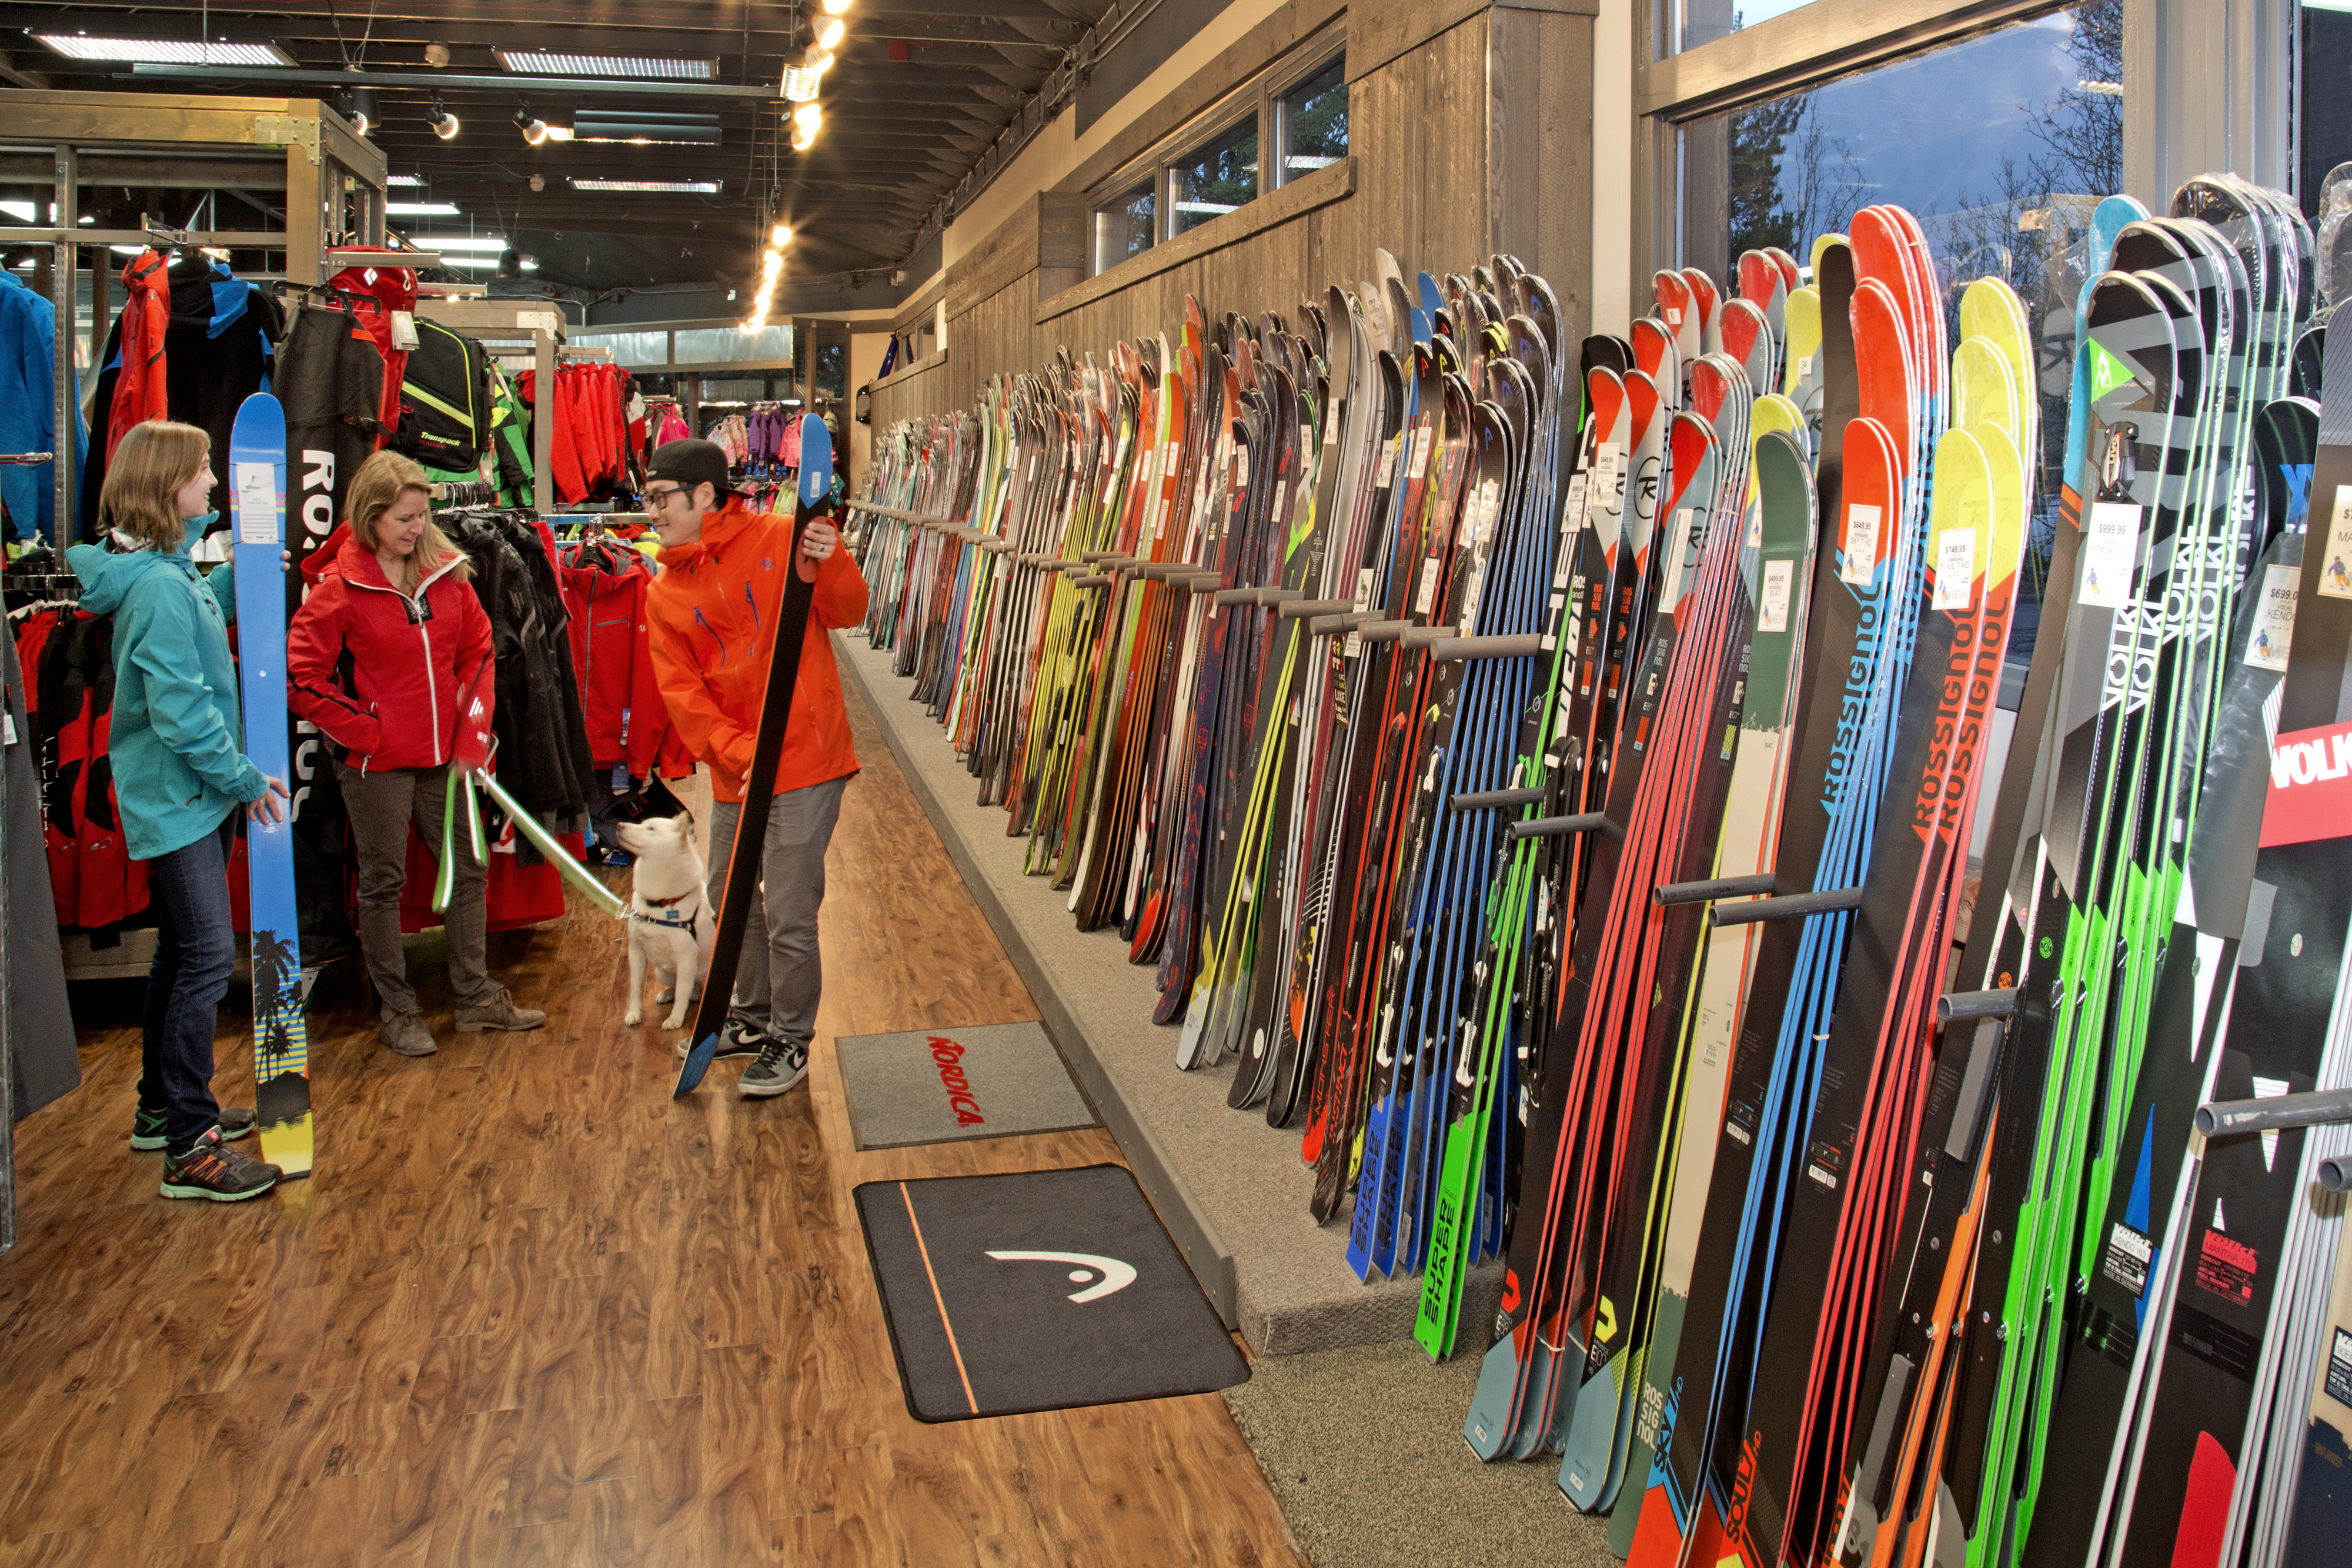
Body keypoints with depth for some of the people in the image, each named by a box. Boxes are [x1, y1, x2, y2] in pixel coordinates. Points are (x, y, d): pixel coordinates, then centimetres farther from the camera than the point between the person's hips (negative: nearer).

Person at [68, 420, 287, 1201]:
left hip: (186, 792, 10)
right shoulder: (158, 586, -21)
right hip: (175, 794, -10)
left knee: (182, 953, 18)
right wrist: (244, 777, -16)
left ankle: (162, 1108, 31)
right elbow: (181, 710, -24)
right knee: (206, 958, -9)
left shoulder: (170, 569, 8)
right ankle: (190, 1148, -3)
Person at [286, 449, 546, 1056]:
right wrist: (364, 733, -13)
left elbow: (477, 647, 13)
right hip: (375, 763, -5)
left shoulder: (446, 573, 3)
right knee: (383, 882, 7)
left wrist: (474, 719, 4)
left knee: (467, 870, 12)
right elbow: (303, 680, -12)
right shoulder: (337, 589, -12)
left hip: (442, 754, 6)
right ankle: (397, 1010, 19)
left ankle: (476, 996, 25)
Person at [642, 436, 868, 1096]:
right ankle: (753, 1017, 40)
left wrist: (829, 564, -29)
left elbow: (847, 613, -8)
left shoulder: (779, 540, -7)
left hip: (805, 762, -6)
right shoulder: (664, 594, 6)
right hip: (732, 772, 6)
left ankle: (791, 1041, 16)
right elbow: (681, 692, -2)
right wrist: (735, 750, -17)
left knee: (788, 914, -2)